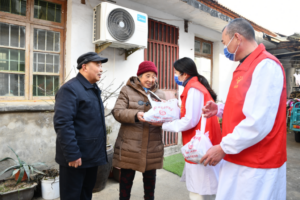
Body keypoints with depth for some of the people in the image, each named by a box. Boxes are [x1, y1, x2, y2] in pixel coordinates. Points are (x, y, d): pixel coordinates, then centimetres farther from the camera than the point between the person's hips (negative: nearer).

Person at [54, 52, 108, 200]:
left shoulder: (94, 89, 13)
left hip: (92, 155, 9)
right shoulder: (70, 89, -16)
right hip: (76, 157, -8)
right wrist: (72, 154, -24)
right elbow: (63, 124, -24)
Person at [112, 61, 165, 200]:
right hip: (129, 145, -3)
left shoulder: (160, 94, 11)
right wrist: (135, 115, -25)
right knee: (126, 177, 11)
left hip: (152, 146, 3)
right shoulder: (127, 90, 0)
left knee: (150, 178, 18)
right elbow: (117, 112, -9)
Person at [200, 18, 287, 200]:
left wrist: (223, 148, -17)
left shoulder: (265, 65, -17)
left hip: (256, 165, -9)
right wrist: (219, 110, 4)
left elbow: (259, 123, -25)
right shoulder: (247, 67, 14)